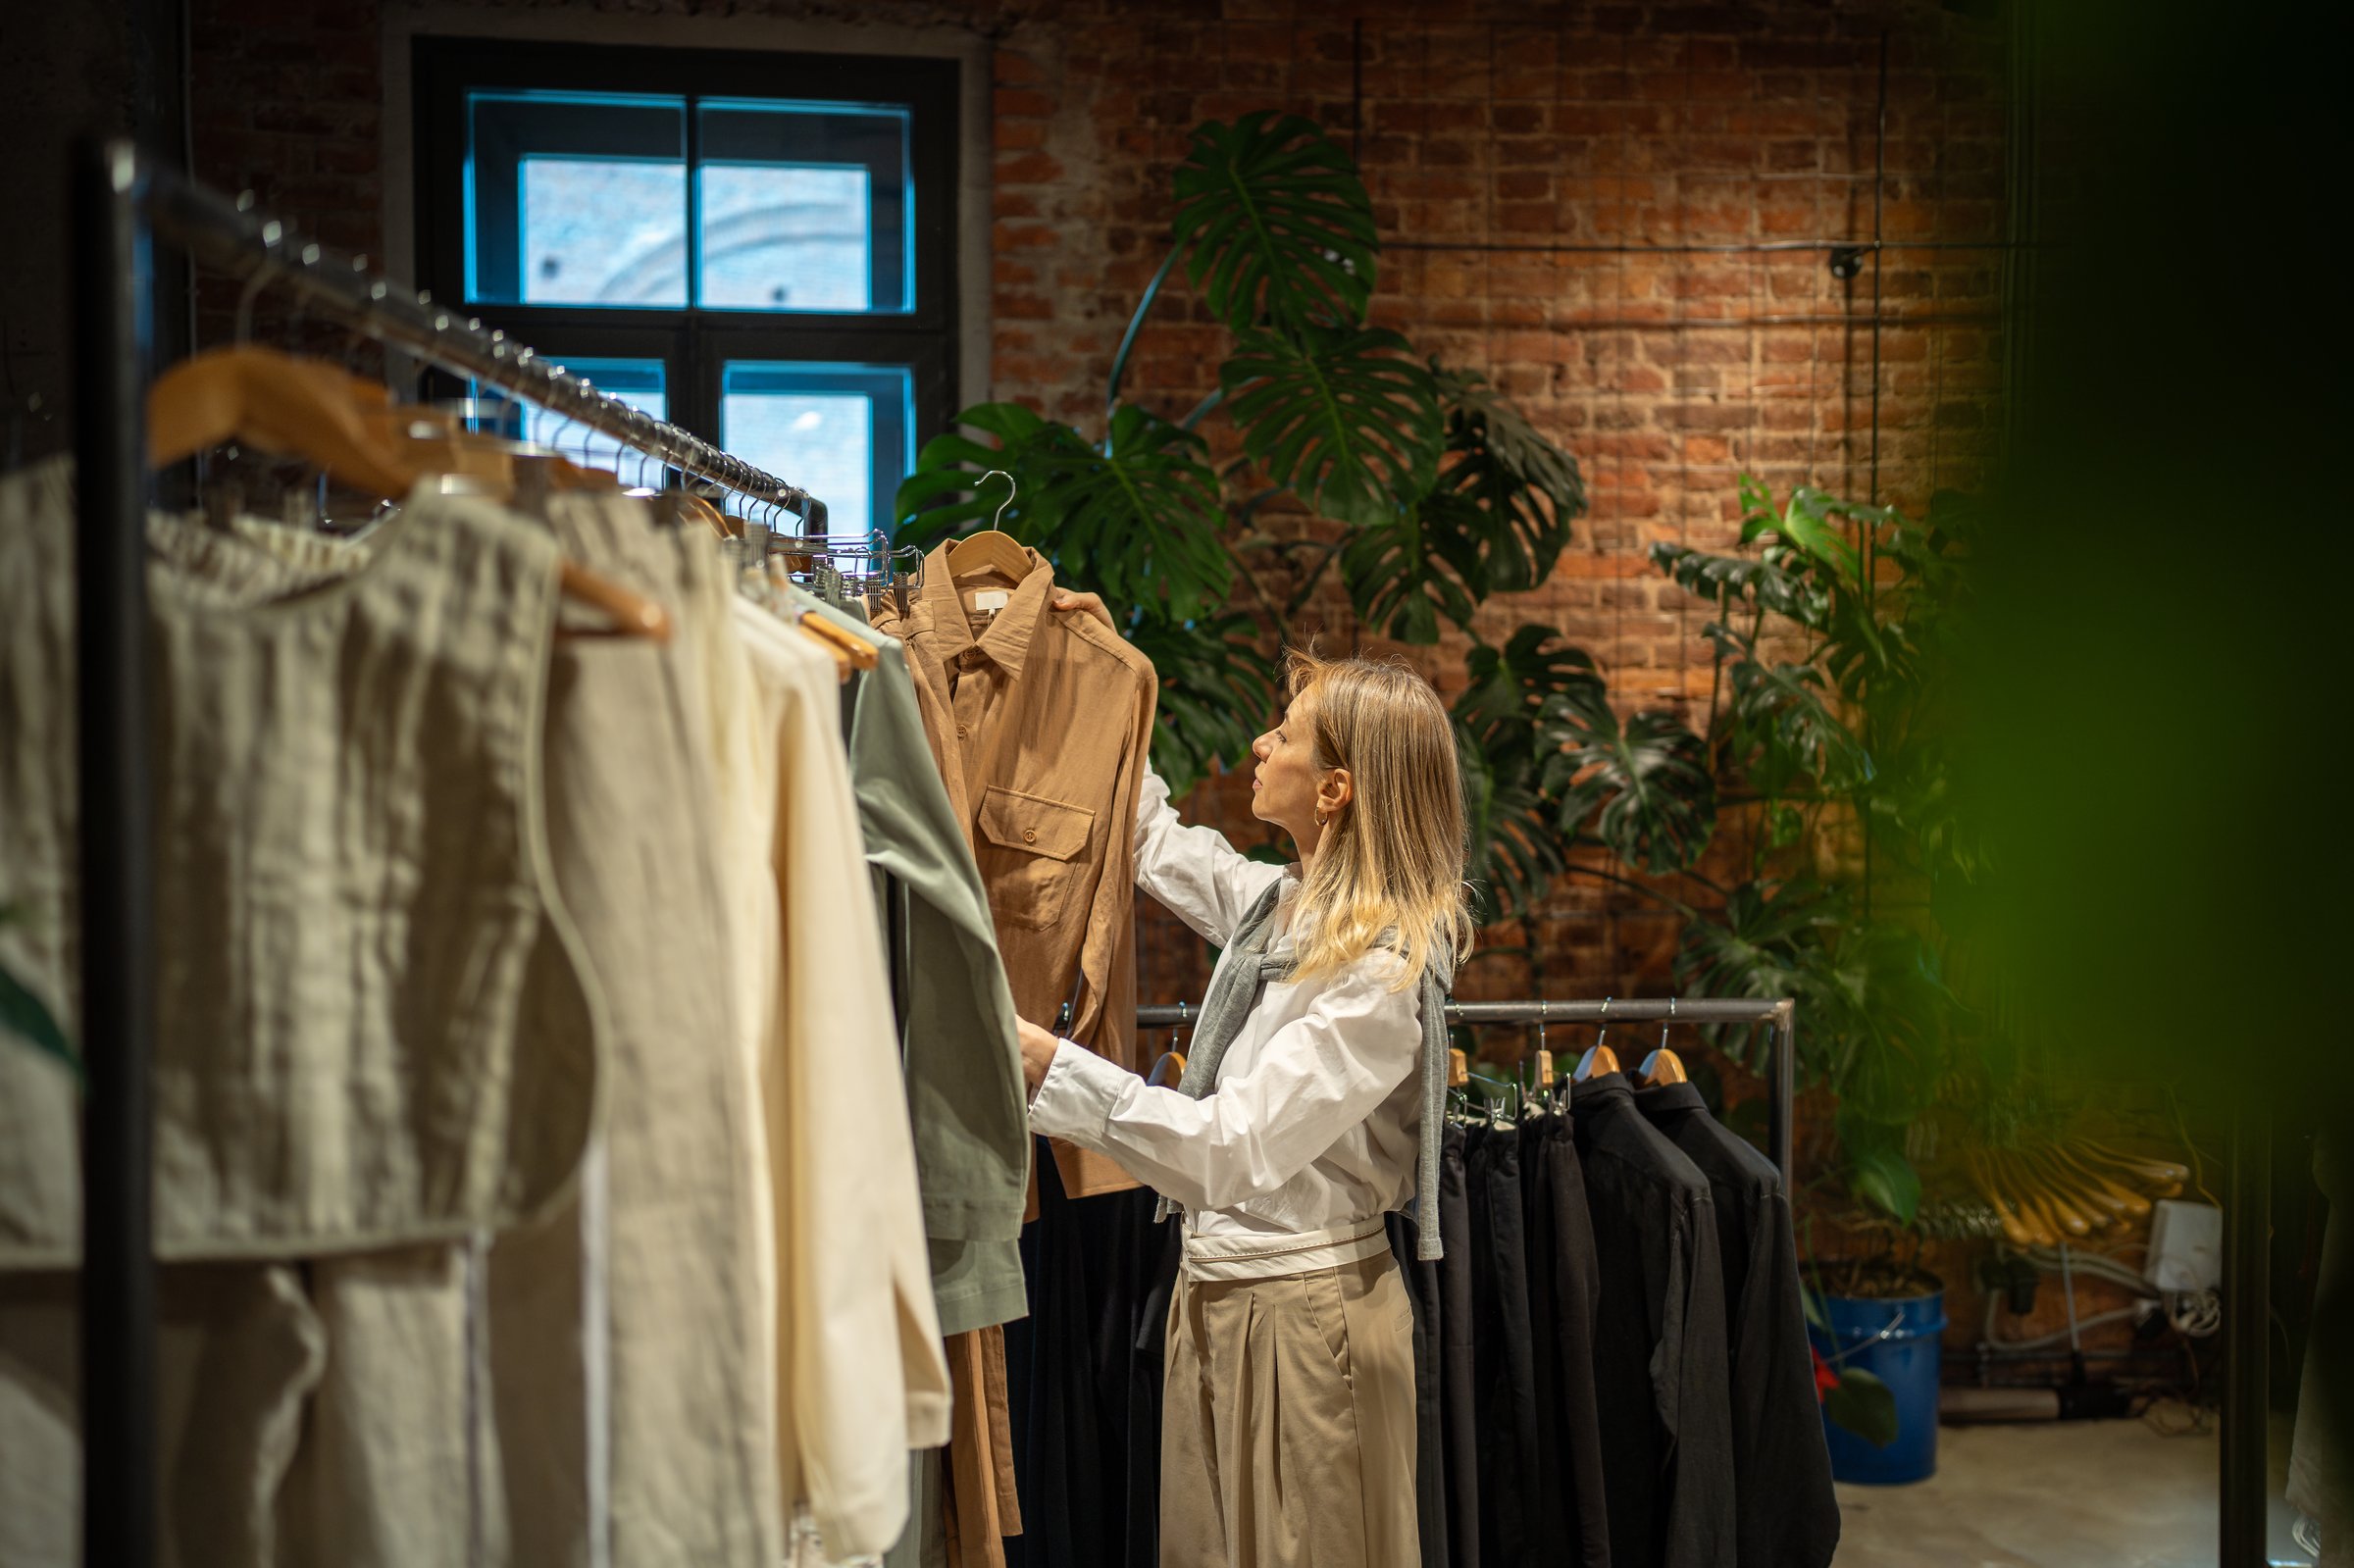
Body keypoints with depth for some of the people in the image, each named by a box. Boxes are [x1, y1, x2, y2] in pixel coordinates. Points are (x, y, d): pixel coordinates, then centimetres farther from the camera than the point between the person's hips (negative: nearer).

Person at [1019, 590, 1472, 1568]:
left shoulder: (1378, 978, -21)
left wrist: (1052, 1066, -27)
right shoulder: (1277, 905, 5)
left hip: (1302, 1313, -8)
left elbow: (1232, 1152, -26)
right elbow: (1155, 841, 25)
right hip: (1215, 1296, 9)